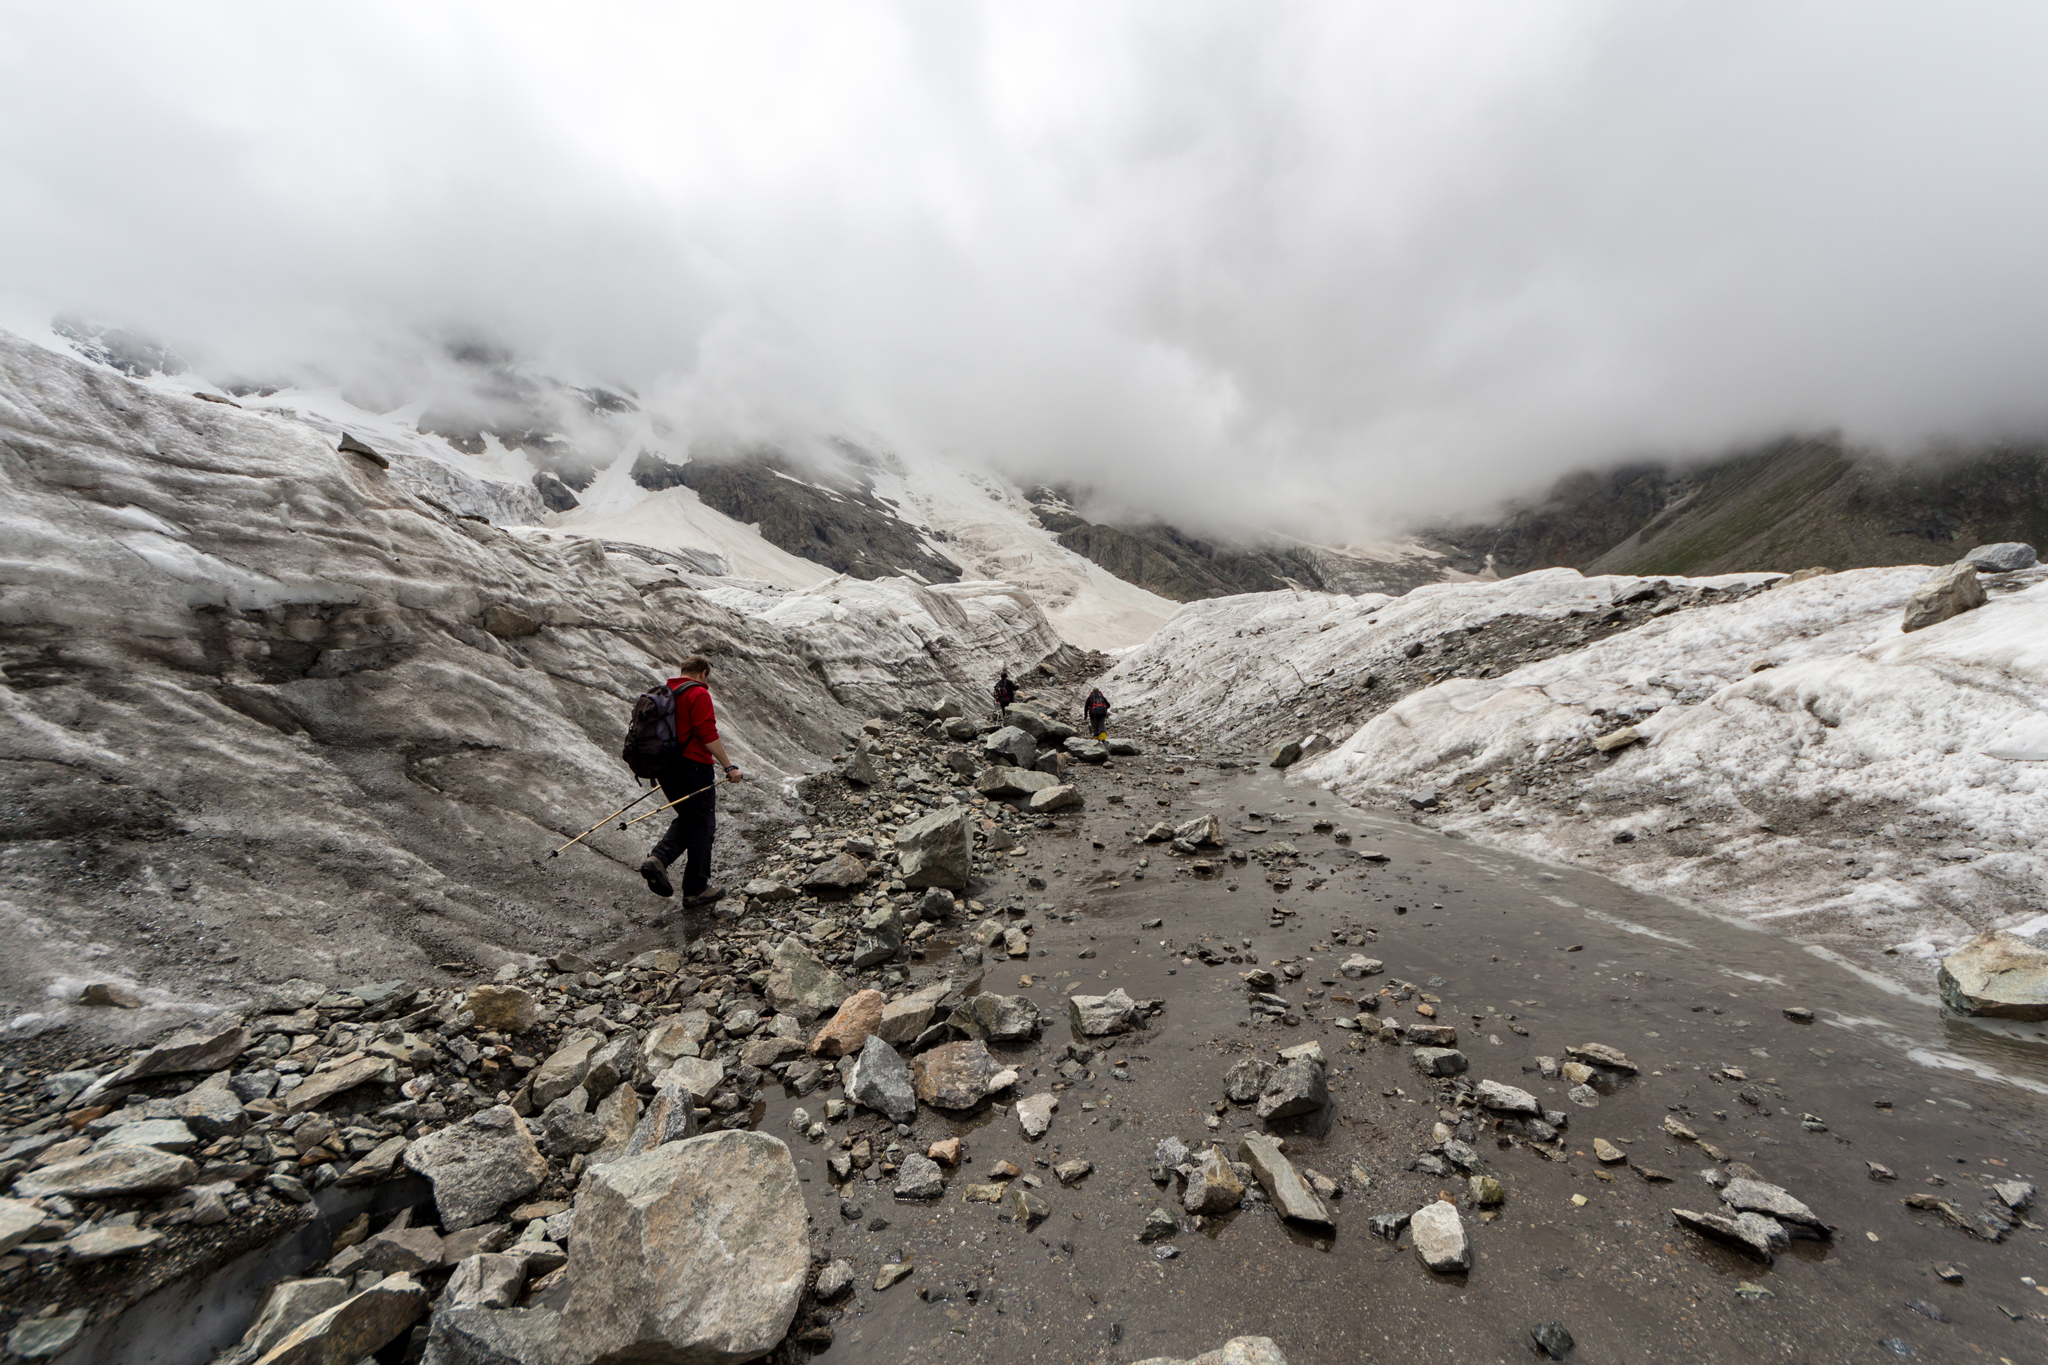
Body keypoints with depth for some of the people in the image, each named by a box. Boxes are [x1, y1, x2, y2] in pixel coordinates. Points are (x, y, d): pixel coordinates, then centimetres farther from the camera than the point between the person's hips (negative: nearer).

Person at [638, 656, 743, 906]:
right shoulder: (698, 693, -12)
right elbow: (707, 734, -20)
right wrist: (729, 767, -19)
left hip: (666, 769, 8)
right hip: (693, 767, -8)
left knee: (687, 819, 22)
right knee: (701, 826, 3)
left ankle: (658, 859, 0)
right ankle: (696, 890, 10)